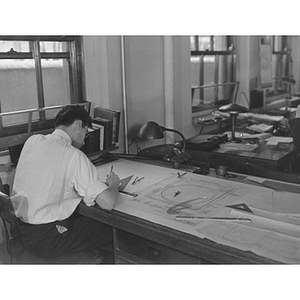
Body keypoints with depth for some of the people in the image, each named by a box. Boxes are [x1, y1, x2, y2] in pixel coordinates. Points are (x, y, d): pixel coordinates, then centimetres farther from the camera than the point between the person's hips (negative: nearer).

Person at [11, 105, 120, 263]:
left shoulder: (32, 141, 0)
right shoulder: (74, 156, -20)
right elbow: (108, 203, -23)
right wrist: (113, 184, 0)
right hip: (46, 240, -8)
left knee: (94, 221, 24)